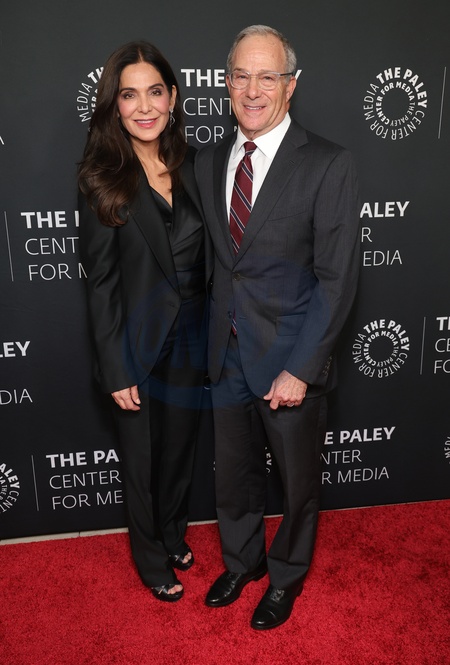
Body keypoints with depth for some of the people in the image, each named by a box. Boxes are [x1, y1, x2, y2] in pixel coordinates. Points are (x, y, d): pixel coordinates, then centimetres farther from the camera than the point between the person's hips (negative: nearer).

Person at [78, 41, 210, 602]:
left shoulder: (190, 165, 1)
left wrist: (214, 336, 3)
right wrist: (116, 371, -14)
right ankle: (152, 560, 41)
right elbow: (101, 282, -13)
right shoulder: (102, 180, -13)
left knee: (181, 448, 21)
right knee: (142, 460, 15)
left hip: (190, 339, 4)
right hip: (139, 345, -4)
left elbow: (204, 258, 5)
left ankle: (174, 536, 48)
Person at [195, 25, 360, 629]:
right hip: (227, 352, 5)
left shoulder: (329, 166, -12)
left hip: (291, 357, -4)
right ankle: (242, 560, 48)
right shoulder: (209, 161, 4)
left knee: (297, 480, 16)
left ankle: (287, 574, 44)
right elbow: (210, 257, 9)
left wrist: (300, 370, -17)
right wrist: (211, 338, 5)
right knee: (234, 472, 21)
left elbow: (337, 279, -14)